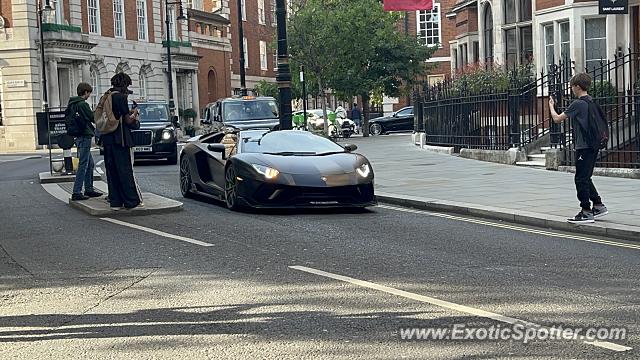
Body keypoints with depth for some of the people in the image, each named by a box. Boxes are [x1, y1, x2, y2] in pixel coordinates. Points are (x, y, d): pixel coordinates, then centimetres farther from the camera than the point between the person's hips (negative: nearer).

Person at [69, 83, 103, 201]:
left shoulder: (72, 104, 14)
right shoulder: (82, 104, -15)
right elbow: (93, 118, -12)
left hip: (80, 136, 10)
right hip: (85, 137, -10)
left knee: (90, 164, 17)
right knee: (83, 165, -8)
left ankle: (89, 189, 23)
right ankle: (77, 193, -10)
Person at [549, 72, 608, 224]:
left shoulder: (577, 104, -14)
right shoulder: (592, 102, 12)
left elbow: (557, 119, -8)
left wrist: (551, 106, 8)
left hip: (584, 147, -9)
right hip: (594, 145, 9)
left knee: (581, 179, -3)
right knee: (586, 178, 18)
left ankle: (586, 213, -1)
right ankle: (598, 206, 20)